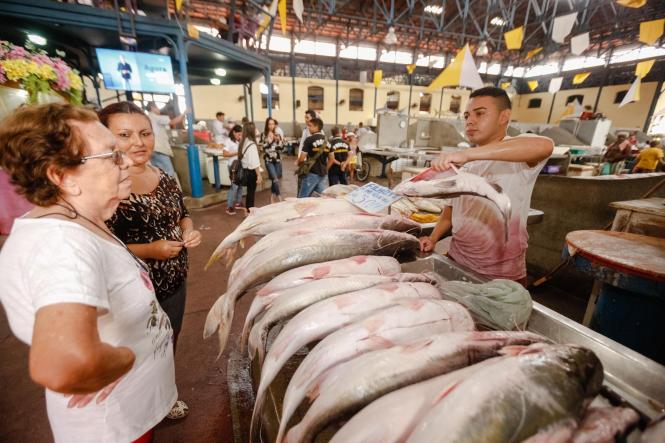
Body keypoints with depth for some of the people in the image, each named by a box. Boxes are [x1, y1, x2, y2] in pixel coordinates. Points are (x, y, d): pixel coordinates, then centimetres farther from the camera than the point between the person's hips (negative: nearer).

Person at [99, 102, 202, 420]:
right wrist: (149, 250, -28)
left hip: (175, 283, 7)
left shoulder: (164, 177, 0)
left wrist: (189, 231, -8)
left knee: (169, 346, 26)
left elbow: (182, 215, 12)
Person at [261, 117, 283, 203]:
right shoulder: (263, 134, -1)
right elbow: (264, 148, -10)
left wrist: (278, 140, -11)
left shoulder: (277, 134, 9)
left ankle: (272, 197, 26)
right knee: (275, 179, -15)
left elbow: (281, 147, 5)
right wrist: (269, 139, -17)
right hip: (269, 160, -4)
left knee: (275, 179, 9)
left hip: (277, 160, 4)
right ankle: (279, 197, -7)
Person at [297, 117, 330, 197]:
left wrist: (299, 164, 8)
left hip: (312, 173, -6)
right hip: (323, 173, 6)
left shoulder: (310, 139, -10)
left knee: (302, 198, 3)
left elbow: (302, 158, -13)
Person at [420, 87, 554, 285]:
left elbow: (545, 145, -34)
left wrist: (467, 154, -40)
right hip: (456, 261, 6)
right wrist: (433, 238, 2)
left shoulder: (519, 156, -11)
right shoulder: (463, 162, 7)